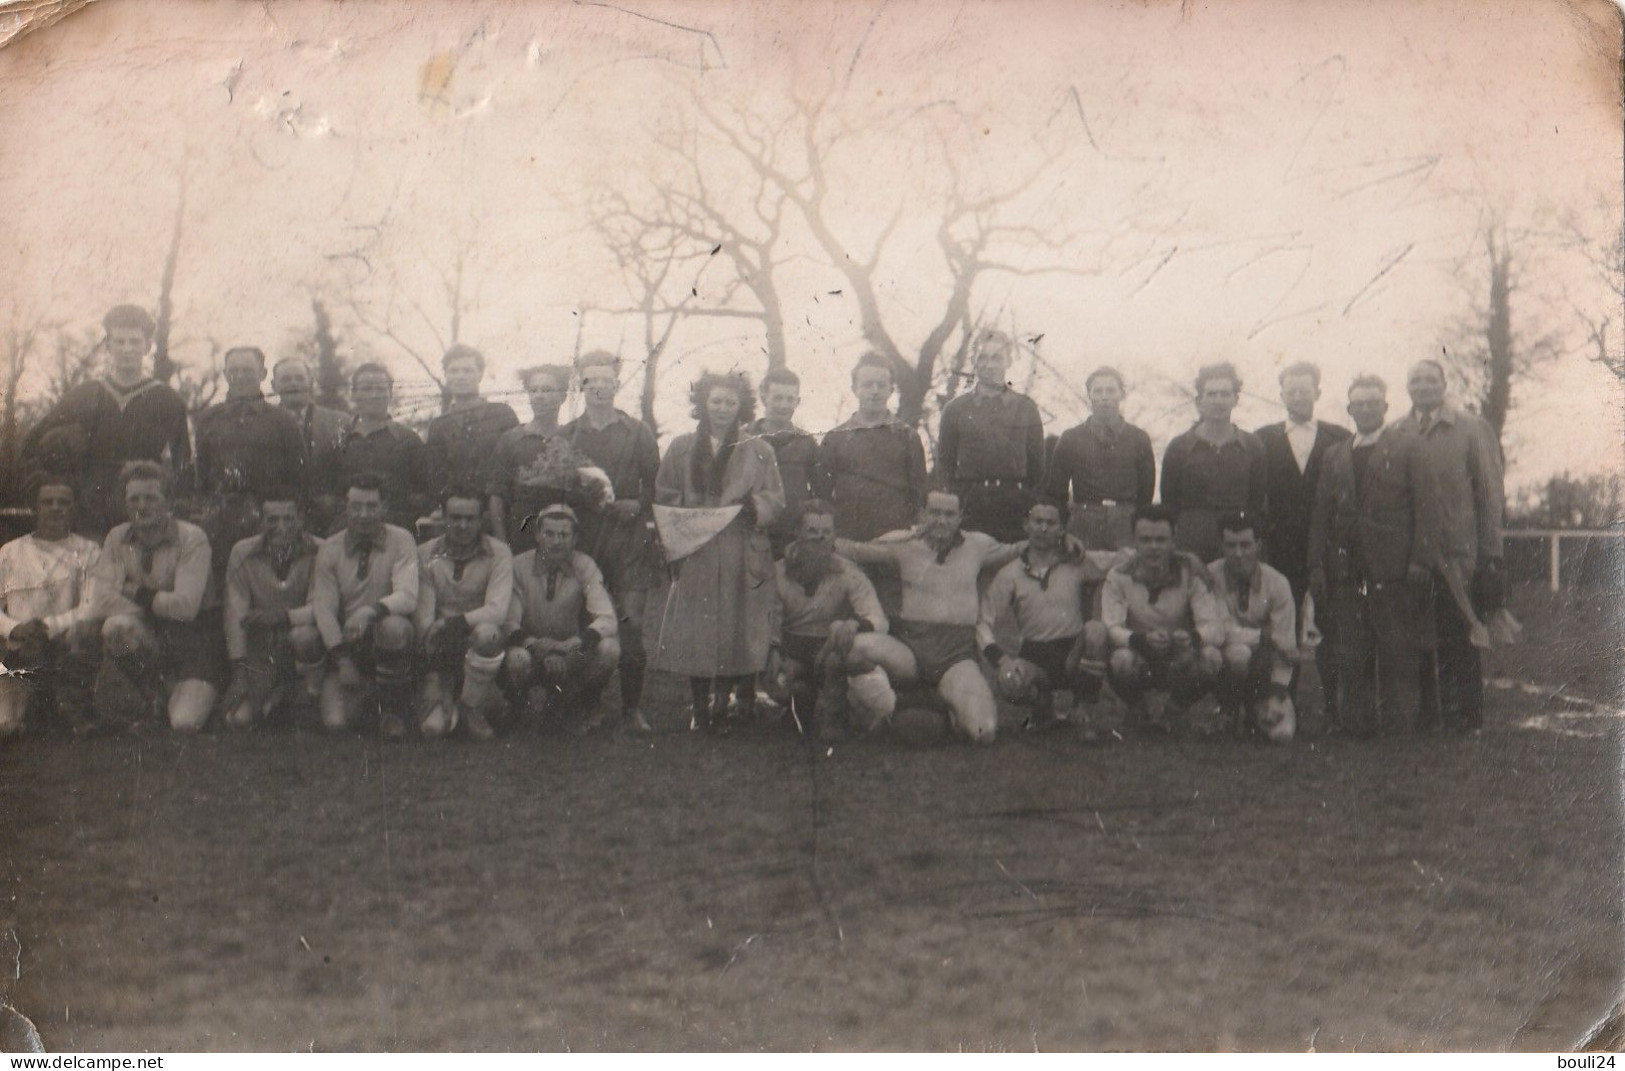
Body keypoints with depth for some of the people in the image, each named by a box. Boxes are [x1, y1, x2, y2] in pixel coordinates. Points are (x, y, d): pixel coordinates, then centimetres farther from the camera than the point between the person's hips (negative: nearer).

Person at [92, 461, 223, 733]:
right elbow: (105, 603, -10)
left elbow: (185, 606, -20)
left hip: (194, 634, -3)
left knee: (185, 723, -23)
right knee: (115, 626, -32)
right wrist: (159, 603, -20)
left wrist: (135, 593, -10)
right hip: (148, 633, 3)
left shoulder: (192, 539, -10)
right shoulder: (117, 539, 1)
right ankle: (149, 692, -3)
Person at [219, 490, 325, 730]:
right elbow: (235, 614, -7)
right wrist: (239, 672, -12)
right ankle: (277, 694, 15)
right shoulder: (243, 554, -3)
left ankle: (311, 686, -6)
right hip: (260, 651, 2)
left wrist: (284, 616, -36)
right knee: (238, 718, -19)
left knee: (303, 635, -37)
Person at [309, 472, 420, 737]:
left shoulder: (400, 541, -4)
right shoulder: (330, 550, 2)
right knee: (336, 722, -19)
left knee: (393, 626, -38)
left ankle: (391, 709, -15)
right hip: (347, 645, 2)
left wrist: (371, 611, -36)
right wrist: (342, 660, -15)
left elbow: (408, 597, -16)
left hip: (387, 641, -2)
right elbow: (323, 607, -4)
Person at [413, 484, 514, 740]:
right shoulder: (426, 554, 2)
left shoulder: (498, 553, -3)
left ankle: (471, 707, -12)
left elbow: (497, 610, -16)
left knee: (487, 633, -38)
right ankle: (449, 702, 16)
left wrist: (455, 623, -30)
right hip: (440, 651, 0)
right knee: (432, 726, -23)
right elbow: (422, 615, -7)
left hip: (480, 645, 0)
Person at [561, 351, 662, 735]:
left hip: (629, 540, -1)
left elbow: (655, 485, 8)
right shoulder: (566, 435, 13)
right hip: (581, 539, 1)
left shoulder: (638, 433, 9)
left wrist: (635, 505, -6)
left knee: (631, 624, -9)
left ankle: (632, 707, -2)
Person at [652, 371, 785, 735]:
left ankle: (723, 707, 7)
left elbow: (775, 499, 6)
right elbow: (663, 497, 11)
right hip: (694, 552, 1)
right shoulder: (681, 449, 12)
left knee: (736, 630, -4)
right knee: (694, 632, -4)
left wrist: (749, 507, -14)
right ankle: (700, 710, 2)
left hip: (741, 555, 0)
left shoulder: (758, 451, 10)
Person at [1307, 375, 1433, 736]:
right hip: (1346, 571, 4)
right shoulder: (1334, 456, 18)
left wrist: (1419, 560, -10)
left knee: (1399, 658, -2)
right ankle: (1354, 726, 10)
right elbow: (1321, 514, 14)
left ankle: (1400, 728, 3)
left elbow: (1423, 506, -1)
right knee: (1350, 661, 4)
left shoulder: (1408, 447, 5)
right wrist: (1317, 565, 4)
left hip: (1394, 570, -4)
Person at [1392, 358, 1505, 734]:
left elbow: (1491, 494, 2)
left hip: (1458, 557, -2)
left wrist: (1490, 556, -5)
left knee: (1460, 642, 0)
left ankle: (1466, 718, 9)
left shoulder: (1472, 429, 4)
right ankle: (1426, 719, 14)